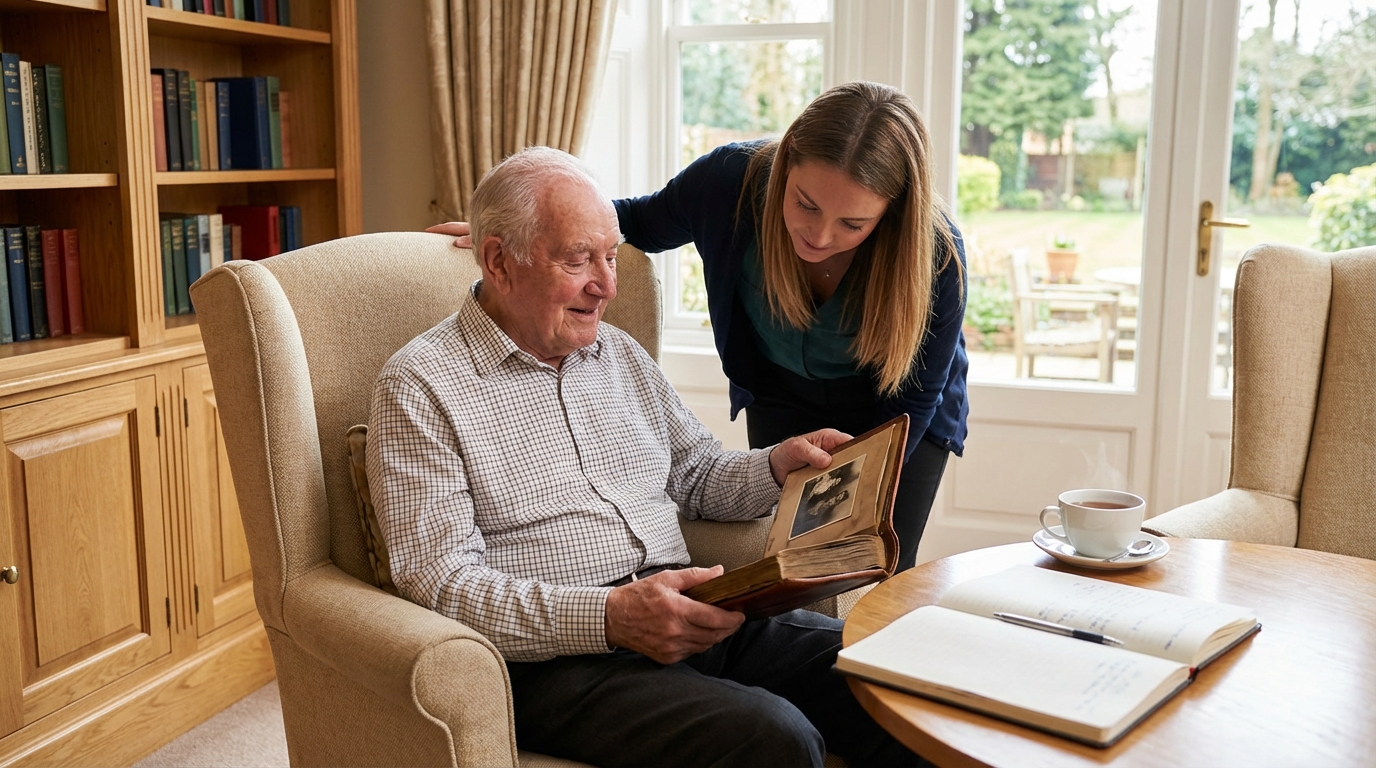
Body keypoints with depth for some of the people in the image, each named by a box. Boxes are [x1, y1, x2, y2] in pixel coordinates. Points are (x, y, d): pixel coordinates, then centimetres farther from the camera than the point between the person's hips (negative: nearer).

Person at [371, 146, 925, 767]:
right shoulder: (419, 387, -3)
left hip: (694, 615, 6)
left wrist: (779, 465, 5)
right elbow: (441, 581, -11)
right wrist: (610, 617, -23)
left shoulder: (619, 353, 19)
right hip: (559, 656, -6)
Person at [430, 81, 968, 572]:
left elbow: (911, 399, -17)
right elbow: (643, 221, -4)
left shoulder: (935, 254, -32)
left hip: (889, 410, -1)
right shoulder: (733, 178, -29)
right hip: (781, 396, 1)